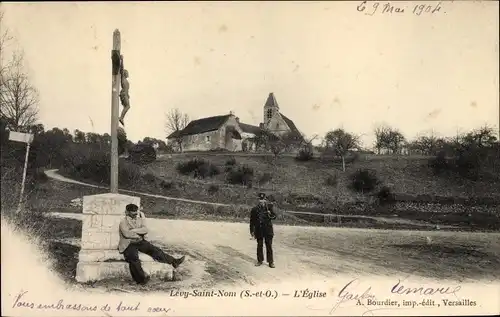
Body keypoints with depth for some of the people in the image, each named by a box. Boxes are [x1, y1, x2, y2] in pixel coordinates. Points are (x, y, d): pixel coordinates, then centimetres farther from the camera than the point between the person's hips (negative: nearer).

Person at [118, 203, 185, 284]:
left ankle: (173, 261, -20)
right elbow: (126, 234, -19)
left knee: (154, 249, -15)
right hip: (128, 244, -5)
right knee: (134, 257, -33)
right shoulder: (123, 222, -2)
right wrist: (138, 235, -9)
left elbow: (145, 230, -4)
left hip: (140, 242, 5)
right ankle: (141, 278, -34)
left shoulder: (139, 219, 14)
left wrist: (133, 230, -14)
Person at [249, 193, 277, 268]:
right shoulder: (255, 209, -4)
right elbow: (252, 221, 1)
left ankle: (271, 262, 10)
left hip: (268, 230, -1)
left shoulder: (269, 207, -3)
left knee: (269, 246, 2)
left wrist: (270, 215, -18)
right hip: (259, 230, 1)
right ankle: (260, 260, 25)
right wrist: (252, 231, 1)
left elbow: (274, 216, 4)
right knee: (259, 246, 12)